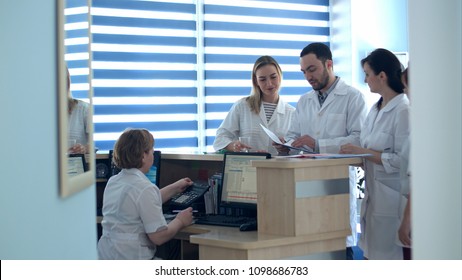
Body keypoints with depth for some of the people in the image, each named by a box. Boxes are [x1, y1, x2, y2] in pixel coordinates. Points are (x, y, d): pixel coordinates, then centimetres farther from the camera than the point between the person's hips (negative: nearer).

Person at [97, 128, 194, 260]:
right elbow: (159, 237, -16)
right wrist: (180, 221, 2)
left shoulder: (112, 182, 8)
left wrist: (175, 188, 33)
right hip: (131, 258, -9)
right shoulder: (145, 188, -18)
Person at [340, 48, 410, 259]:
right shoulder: (375, 109, 13)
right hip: (373, 195, 9)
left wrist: (364, 152, -16)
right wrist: (355, 153, 0)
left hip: (391, 197, -9)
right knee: (370, 257, 13)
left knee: (387, 257, -2)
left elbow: (403, 160, -20)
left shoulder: (403, 111, -14)